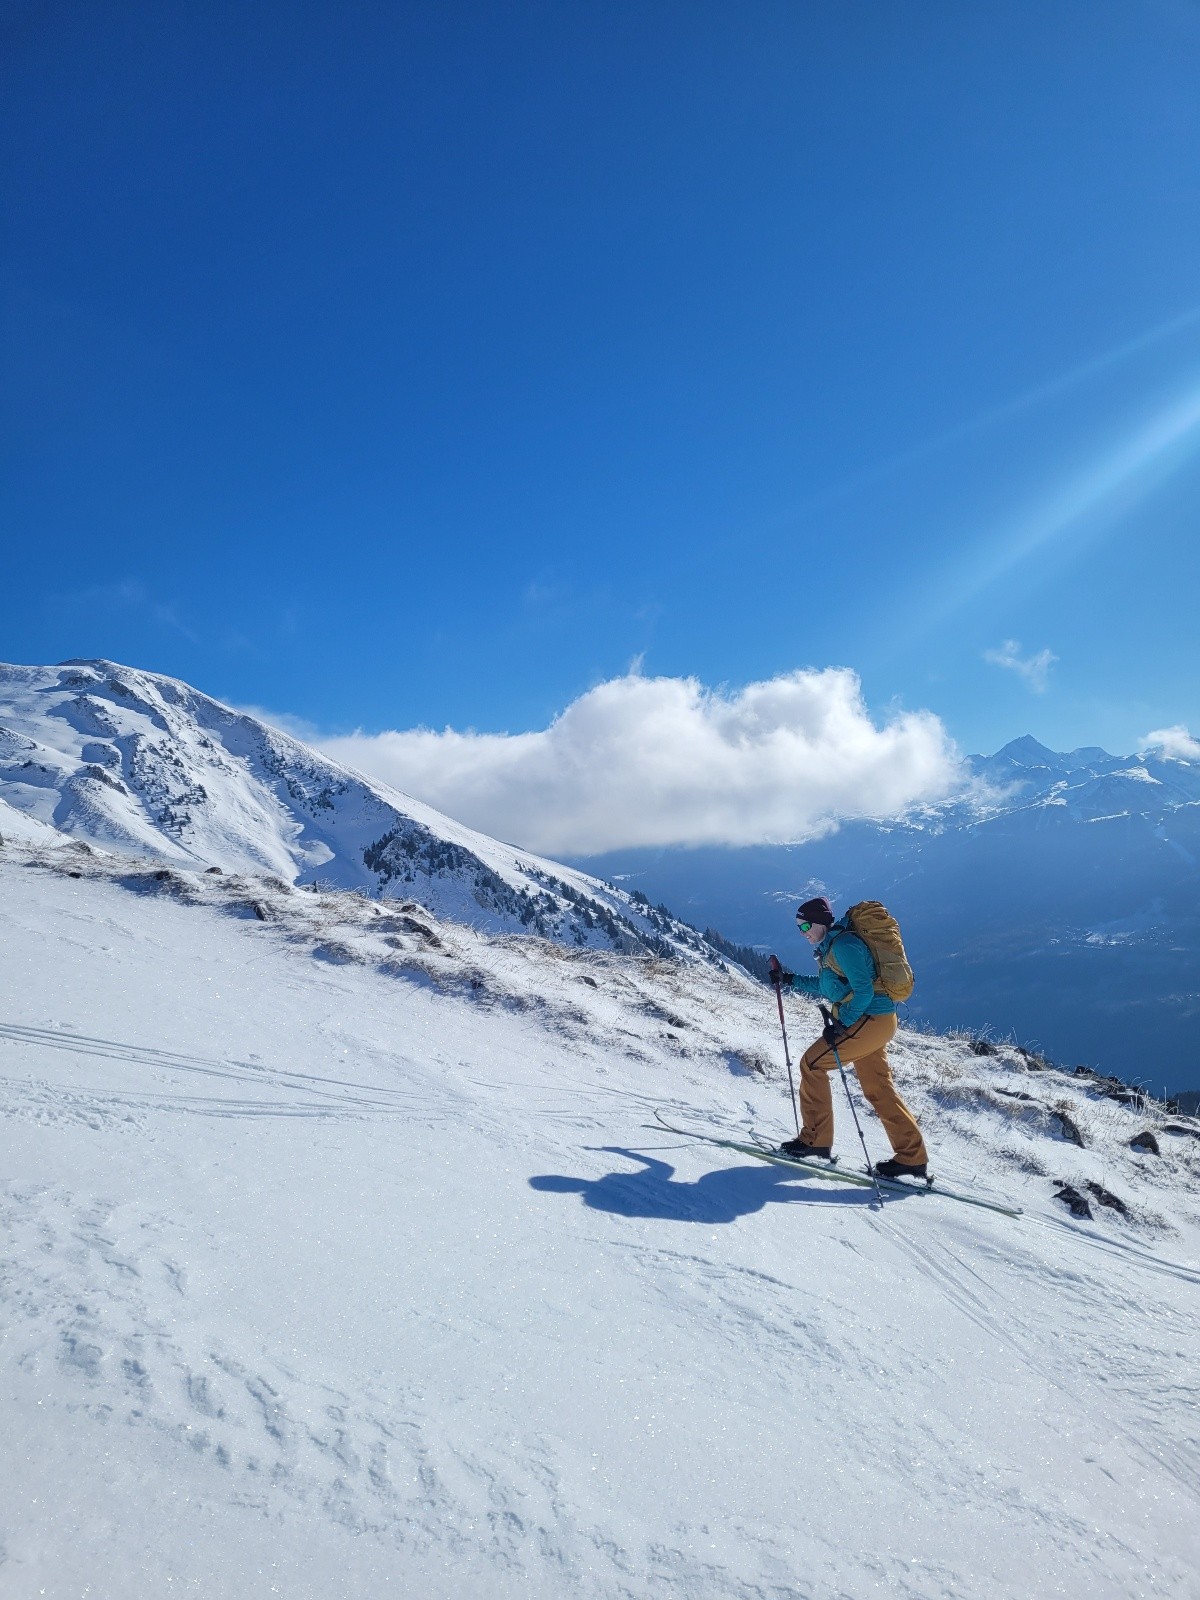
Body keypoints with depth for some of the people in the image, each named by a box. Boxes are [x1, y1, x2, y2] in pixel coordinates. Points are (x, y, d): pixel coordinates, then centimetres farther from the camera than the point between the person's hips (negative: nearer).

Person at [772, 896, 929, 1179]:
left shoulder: (843, 945, -17)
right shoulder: (830, 946, 15)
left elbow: (864, 990, -22)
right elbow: (826, 987, 26)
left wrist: (842, 1024, -19)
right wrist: (791, 981, 20)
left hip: (868, 1021, -10)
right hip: (873, 1023, 10)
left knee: (812, 1064, -4)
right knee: (879, 1089, 11)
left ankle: (815, 1140, 3)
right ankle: (912, 1158, 13)